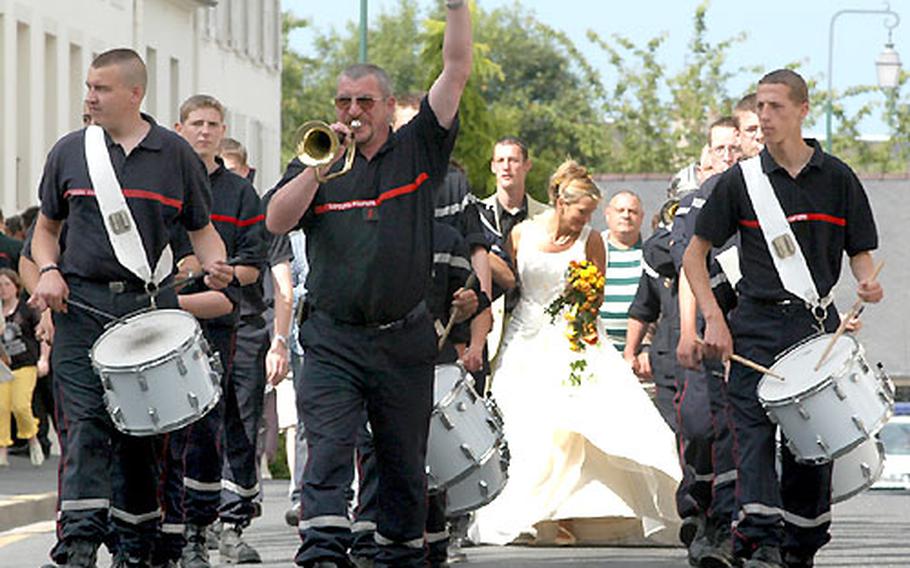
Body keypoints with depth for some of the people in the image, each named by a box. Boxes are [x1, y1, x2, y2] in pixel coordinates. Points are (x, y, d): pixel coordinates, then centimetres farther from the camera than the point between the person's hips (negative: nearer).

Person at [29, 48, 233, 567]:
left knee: (143, 431, 6)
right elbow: (46, 227, 16)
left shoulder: (176, 155, 5)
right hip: (82, 306, -1)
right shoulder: (70, 152, 7)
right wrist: (48, 271, -3)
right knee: (86, 425, -12)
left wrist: (215, 264, -8)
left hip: (151, 306, 1)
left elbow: (201, 228, 13)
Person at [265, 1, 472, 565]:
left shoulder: (417, 152, 8)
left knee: (405, 461, 9)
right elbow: (277, 221, -4)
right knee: (329, 449, -15)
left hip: (405, 340, 1)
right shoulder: (316, 164, 11)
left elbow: (457, 70, 1)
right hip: (333, 342, 0)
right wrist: (320, 165, -12)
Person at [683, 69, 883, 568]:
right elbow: (695, 252, 6)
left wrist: (866, 282, -10)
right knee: (753, 429, -14)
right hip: (756, 326, -1)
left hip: (818, 324, 1)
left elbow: (860, 250, 13)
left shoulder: (837, 179, 4)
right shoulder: (741, 180, 2)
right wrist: (713, 319, -4)